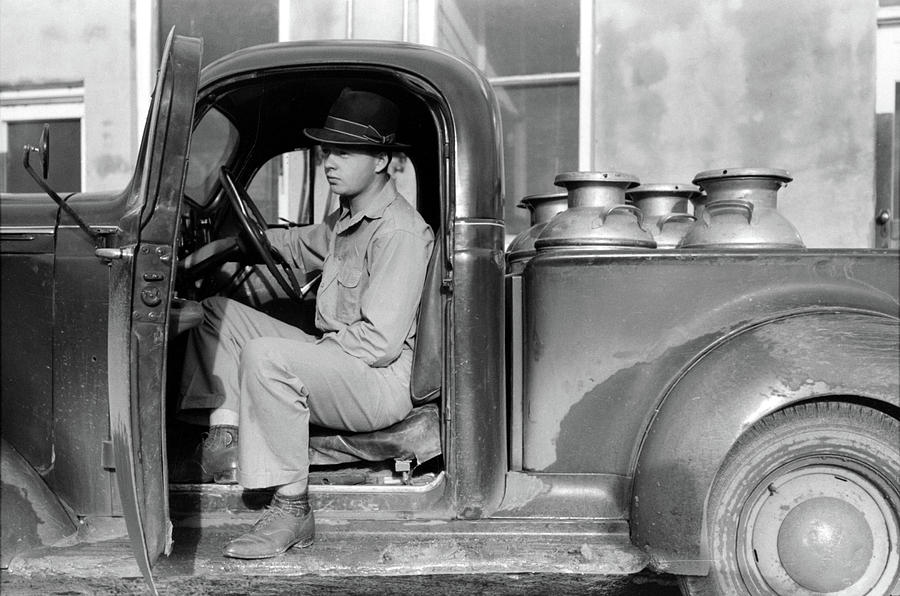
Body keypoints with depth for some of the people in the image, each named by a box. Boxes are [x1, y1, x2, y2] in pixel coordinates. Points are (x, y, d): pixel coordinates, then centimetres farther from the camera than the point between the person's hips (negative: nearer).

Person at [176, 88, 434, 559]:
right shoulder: (347, 218, 12)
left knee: (265, 356, -35)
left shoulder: (400, 232, -18)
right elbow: (301, 245, 35)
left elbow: (379, 343, -24)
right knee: (216, 311, 10)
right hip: (331, 358, 10)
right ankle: (224, 437, -3)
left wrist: (312, 347, -13)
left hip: (380, 384, -10)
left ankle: (292, 511, -28)